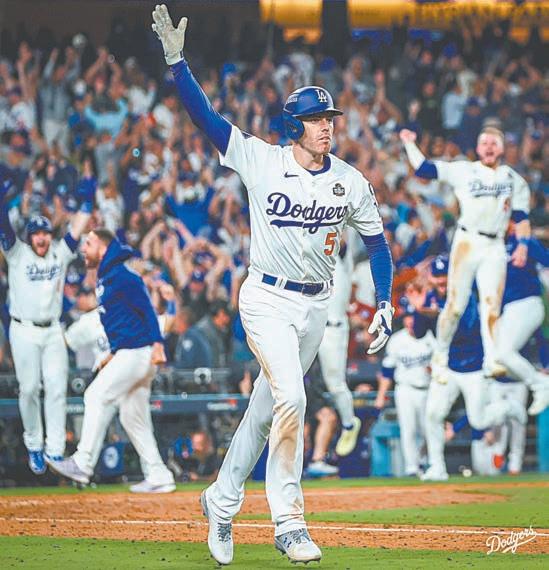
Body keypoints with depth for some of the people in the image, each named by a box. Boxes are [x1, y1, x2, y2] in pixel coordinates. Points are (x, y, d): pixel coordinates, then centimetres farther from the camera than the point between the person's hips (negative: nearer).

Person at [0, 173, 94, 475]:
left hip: (53, 331, 3)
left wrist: (87, 200, 2)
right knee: (29, 390, -1)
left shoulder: (60, 253, 9)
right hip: (24, 331, -3)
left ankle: (54, 451, -1)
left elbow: (77, 227, 9)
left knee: (57, 389, -3)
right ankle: (34, 447, 14)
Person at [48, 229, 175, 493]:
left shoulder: (122, 277, -11)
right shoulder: (104, 280, 20)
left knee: (97, 395, -14)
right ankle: (158, 477, 11)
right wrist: (113, 355, 25)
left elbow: (147, 310, -17)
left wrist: (157, 345, -27)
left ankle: (83, 465, -15)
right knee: (133, 417, 10)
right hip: (126, 353, 10)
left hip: (137, 351, -10)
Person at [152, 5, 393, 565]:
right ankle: (288, 521, -15)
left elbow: (377, 243, 12)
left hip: (315, 307, 4)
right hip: (266, 299, -4)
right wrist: (176, 61, -27)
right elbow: (205, 117, -14)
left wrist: (384, 305, 3)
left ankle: (221, 500, 29)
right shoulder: (261, 161, -8)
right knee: (290, 397, -21)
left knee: (265, 408, 11)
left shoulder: (351, 182, 1)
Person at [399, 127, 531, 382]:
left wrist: (522, 245, -1)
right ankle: (440, 356, 9)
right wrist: (409, 143, 6)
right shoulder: (463, 170, 7)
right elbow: (423, 168, 6)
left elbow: (521, 217, 11)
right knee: (455, 305, -4)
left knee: (492, 304, -9)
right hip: (467, 243, -2)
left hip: (495, 248, 2)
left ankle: (492, 360, -15)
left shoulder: (514, 180, 14)